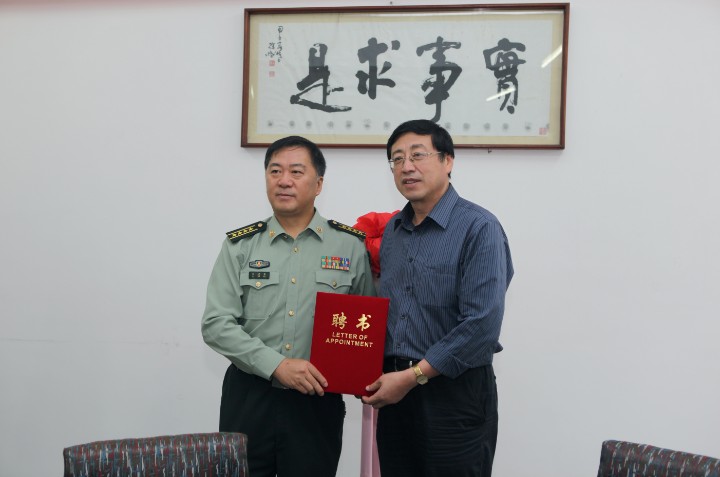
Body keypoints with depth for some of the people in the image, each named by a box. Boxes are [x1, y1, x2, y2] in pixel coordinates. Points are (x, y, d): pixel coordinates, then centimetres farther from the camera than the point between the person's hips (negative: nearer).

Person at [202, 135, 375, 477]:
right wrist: (277, 365, -16)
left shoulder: (351, 245, 1)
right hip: (248, 398, 1)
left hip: (317, 402, 0)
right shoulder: (239, 246, 2)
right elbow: (216, 324, -4)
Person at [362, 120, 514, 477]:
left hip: (456, 393, -6)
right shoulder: (392, 231, 10)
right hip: (395, 392, 6)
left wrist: (412, 376, -16)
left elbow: (482, 324, -20)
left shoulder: (479, 228, -12)